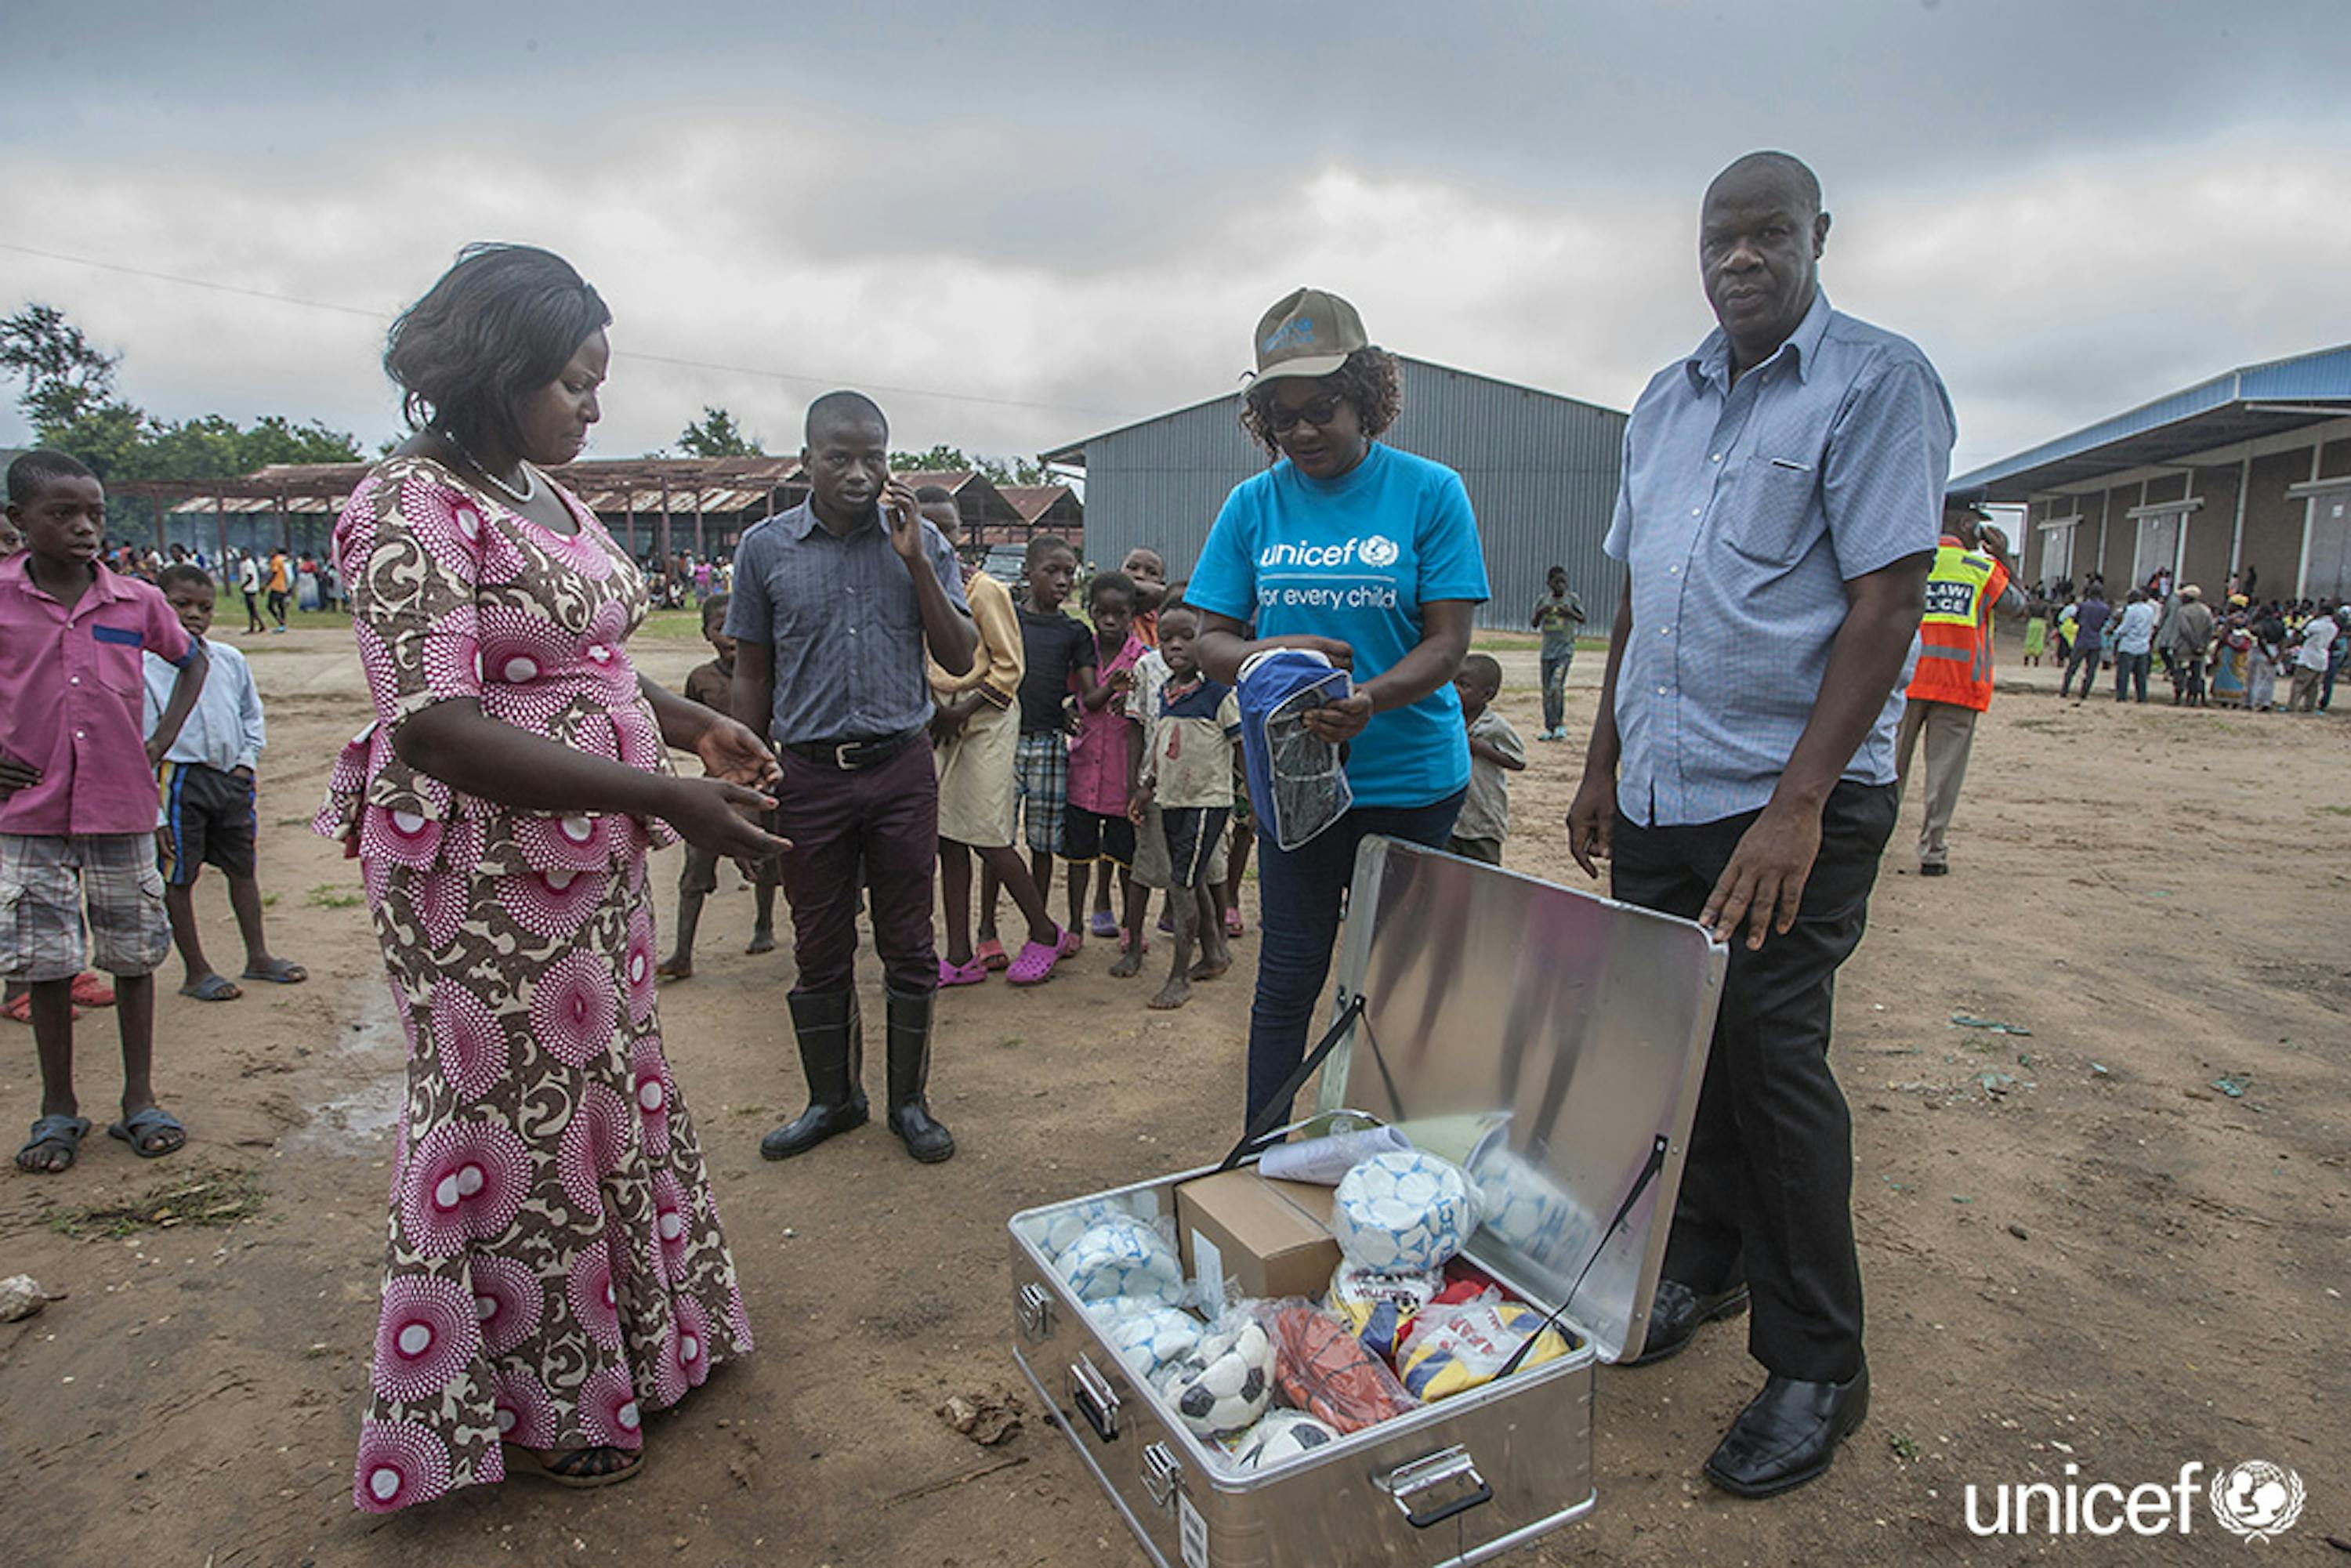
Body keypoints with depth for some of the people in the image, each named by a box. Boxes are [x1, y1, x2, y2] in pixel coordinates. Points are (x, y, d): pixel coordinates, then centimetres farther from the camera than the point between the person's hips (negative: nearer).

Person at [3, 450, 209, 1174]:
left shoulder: (137, 602, 0)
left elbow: (192, 660, 17)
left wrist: (163, 740, 6)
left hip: (122, 810, 1)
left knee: (134, 957, 7)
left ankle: (140, 1101, 19)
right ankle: (59, 1109, 21)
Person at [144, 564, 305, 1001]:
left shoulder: (230, 661, 4)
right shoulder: (147, 669, -10)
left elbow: (252, 715, 20)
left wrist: (247, 760, 5)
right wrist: (154, 815, -12)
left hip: (231, 777, 5)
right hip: (180, 780, -5)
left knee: (243, 867, 13)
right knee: (177, 878, 4)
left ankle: (258, 955, 25)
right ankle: (197, 972, 15)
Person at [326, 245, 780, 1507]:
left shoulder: (545, 497, 9)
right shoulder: (412, 506, -17)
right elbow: (438, 730, -24)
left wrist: (695, 725, 4)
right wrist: (661, 796, -27)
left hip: (592, 869, 8)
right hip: (487, 880, -8)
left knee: (607, 1093, 19)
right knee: (517, 1127, 8)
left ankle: (631, 1342, 41)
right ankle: (522, 1406, 31)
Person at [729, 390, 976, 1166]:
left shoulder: (920, 541, 2)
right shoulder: (766, 547, 2)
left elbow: (960, 659, -3)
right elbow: (753, 673, 8)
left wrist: (915, 559, -12)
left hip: (901, 767, 0)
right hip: (810, 773, 0)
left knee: (909, 946, 8)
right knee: (819, 951, 10)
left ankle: (909, 1100, 24)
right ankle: (832, 1098, 29)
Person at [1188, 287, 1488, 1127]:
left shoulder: (1430, 492, -4)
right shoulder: (1252, 505, 3)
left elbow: (1447, 641, -9)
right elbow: (1212, 640, 2)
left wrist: (1371, 698, -29)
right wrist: (1275, 655, -21)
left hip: (1410, 775, -1)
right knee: (1287, 980, 8)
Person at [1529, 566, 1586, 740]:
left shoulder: (1572, 598, -1)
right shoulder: (1543, 600, 8)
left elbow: (1583, 619, -1)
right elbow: (1534, 625, 9)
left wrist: (1570, 612, -19)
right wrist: (1540, 613, -11)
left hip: (1565, 649, -4)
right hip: (1547, 650, 4)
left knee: (1557, 685, -19)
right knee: (1546, 690, 7)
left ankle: (1560, 724, -11)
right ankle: (1549, 728, 15)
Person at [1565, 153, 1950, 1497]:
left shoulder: (1878, 380, -5)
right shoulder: (1665, 404, 15)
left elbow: (1888, 599, -13)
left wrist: (1797, 804, -20)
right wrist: (1604, 765, 16)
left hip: (1791, 798, -6)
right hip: (1658, 794, 6)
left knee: (1771, 1058, -2)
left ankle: (1818, 1369, 16)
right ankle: (1704, 1266, 34)